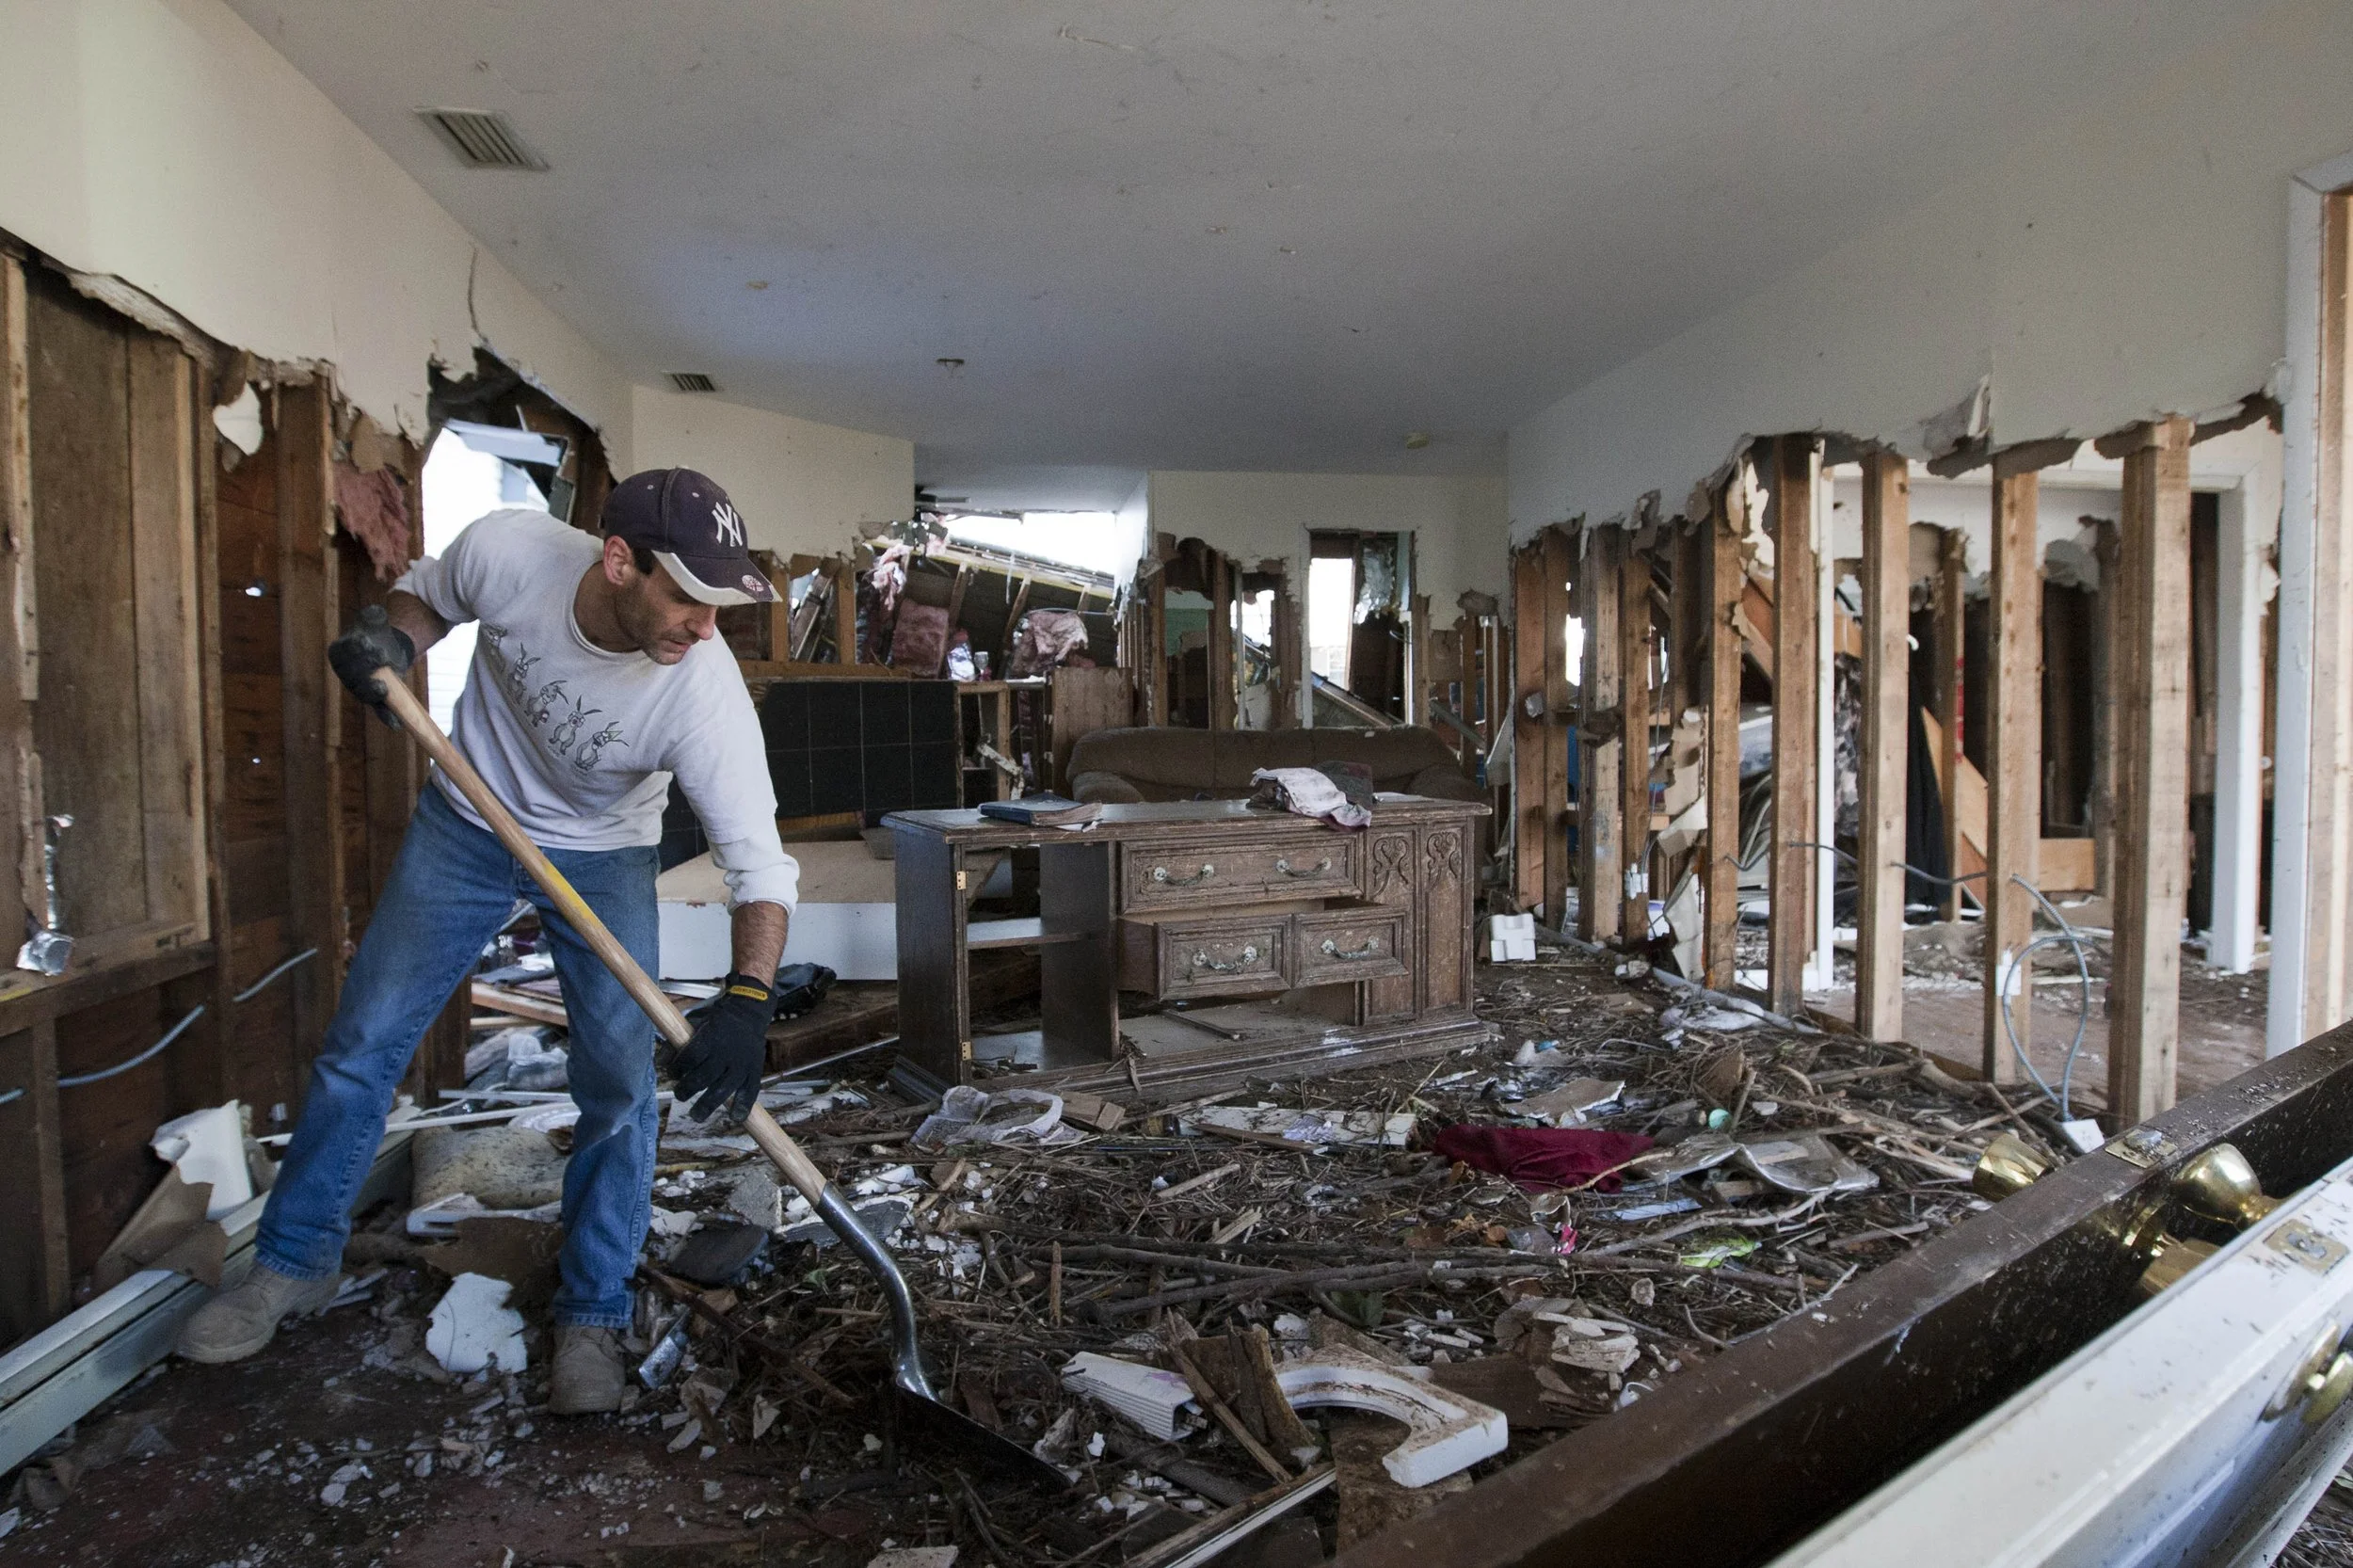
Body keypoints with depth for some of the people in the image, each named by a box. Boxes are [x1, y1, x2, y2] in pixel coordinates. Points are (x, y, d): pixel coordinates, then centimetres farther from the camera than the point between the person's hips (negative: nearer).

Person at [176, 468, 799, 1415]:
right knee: (362, 1043, 6)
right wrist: (390, 637, -24)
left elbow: (758, 859, -35)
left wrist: (747, 997, -50)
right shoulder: (508, 552, -28)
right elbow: (427, 593, -2)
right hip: (465, 824, 2)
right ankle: (295, 1264, 28)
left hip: (604, 857, -2)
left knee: (618, 1083, -7)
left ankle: (592, 1316, 11)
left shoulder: (703, 687, -34)